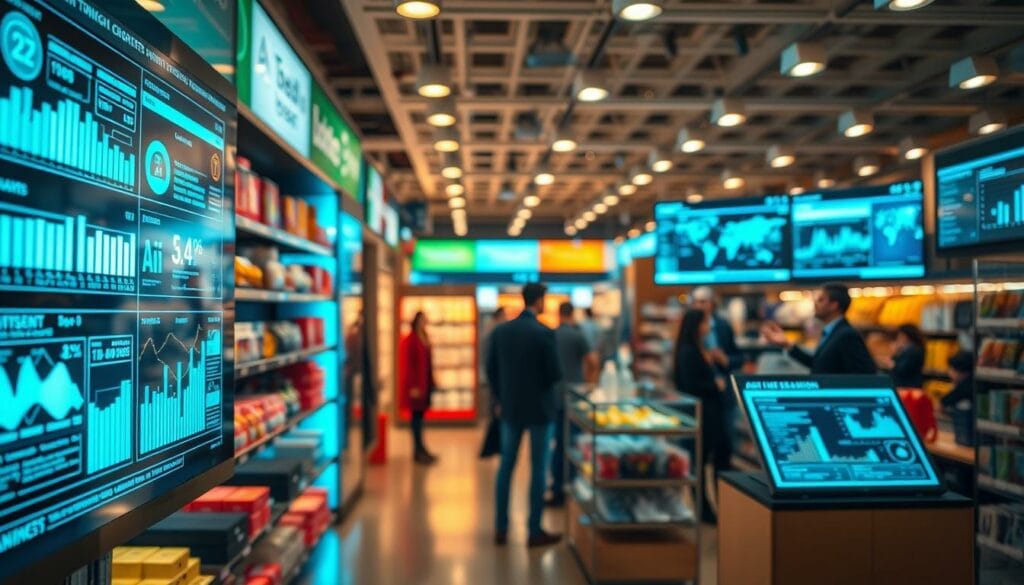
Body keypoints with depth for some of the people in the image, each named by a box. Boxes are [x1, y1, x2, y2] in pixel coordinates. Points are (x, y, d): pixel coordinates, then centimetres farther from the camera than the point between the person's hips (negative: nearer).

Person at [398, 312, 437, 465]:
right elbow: (408, 365, -16)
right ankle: (418, 451, 1)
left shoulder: (424, 339, 12)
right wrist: (413, 386, -18)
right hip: (416, 384, -8)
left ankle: (420, 448, 18)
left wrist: (431, 383, 15)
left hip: (425, 383, 8)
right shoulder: (409, 341, -13)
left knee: (421, 414, 11)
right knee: (417, 415, -4)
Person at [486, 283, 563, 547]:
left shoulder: (500, 331, -1)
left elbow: (491, 370, 5)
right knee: (538, 469, 5)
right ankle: (535, 531, 10)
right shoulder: (544, 333, -15)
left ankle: (501, 528, 17)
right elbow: (555, 374, -13)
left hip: (510, 407, 4)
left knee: (506, 467, 12)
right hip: (540, 408, -4)